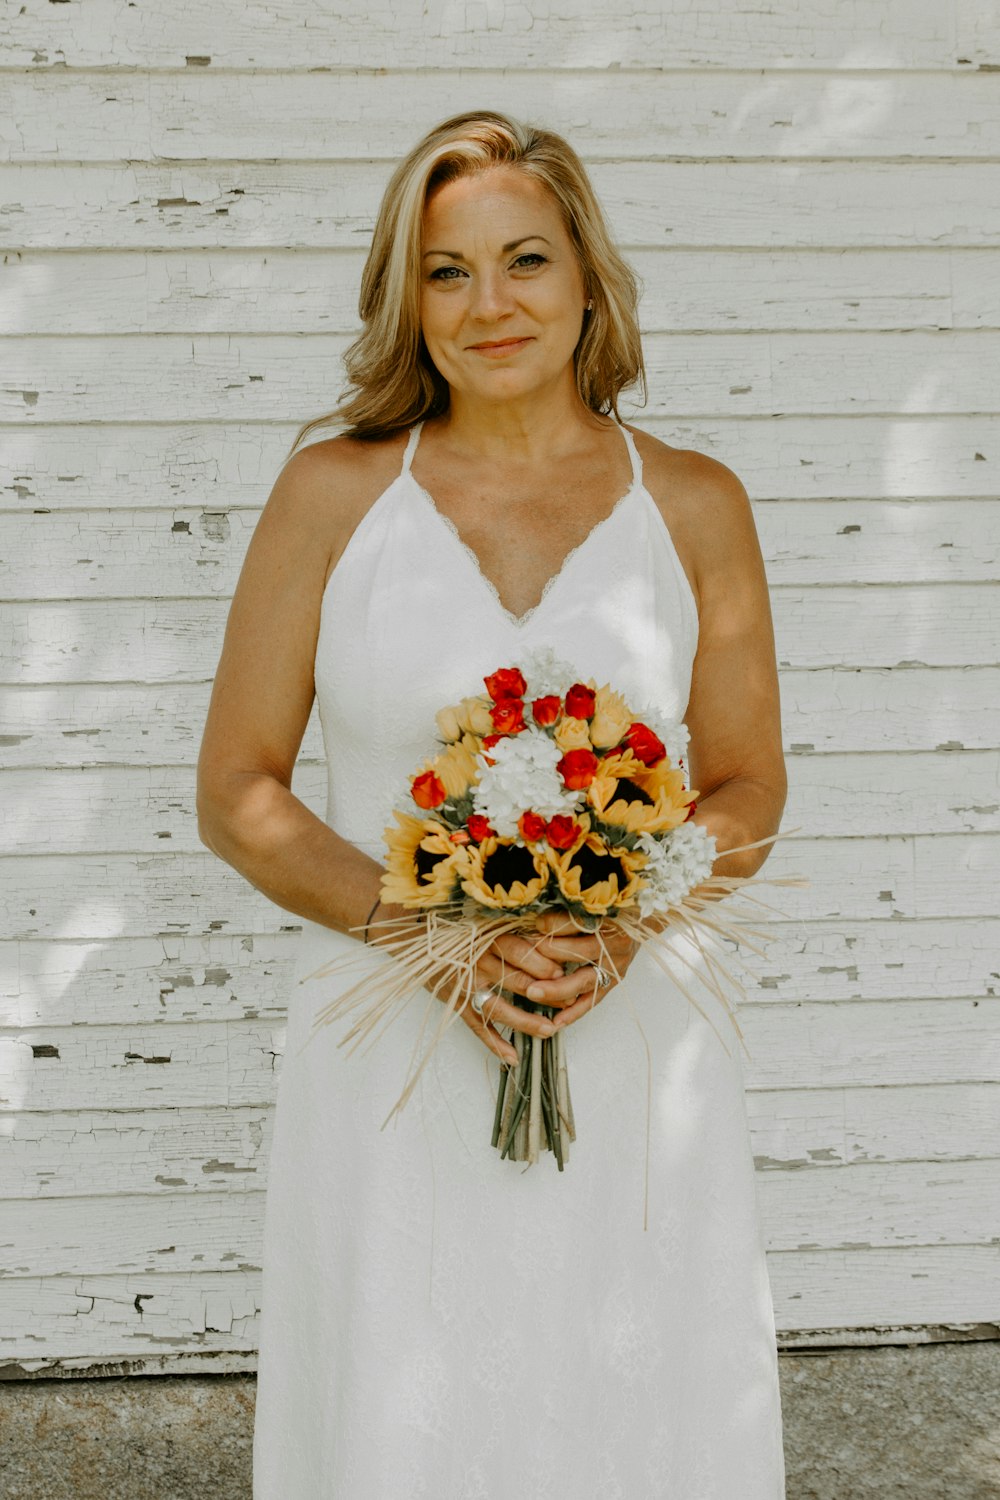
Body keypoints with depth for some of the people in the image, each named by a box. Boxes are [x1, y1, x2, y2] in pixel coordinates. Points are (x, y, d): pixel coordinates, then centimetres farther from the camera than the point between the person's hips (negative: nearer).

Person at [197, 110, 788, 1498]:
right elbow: (236, 792, 1)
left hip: (633, 1055, 1)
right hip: (393, 1058, 0)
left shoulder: (695, 506, 2)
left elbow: (749, 790, 7)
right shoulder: (333, 493, -1)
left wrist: (625, 916, -13)